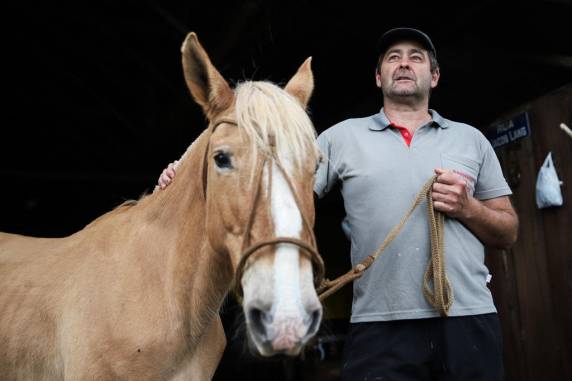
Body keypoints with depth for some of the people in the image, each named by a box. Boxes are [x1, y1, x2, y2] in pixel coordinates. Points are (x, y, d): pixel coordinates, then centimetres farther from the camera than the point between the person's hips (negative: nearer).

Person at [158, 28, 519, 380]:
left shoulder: (472, 139, 13)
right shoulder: (344, 136, 9)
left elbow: (508, 232, 14)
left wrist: (468, 209, -7)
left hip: (470, 318, 2)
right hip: (380, 326, -2)